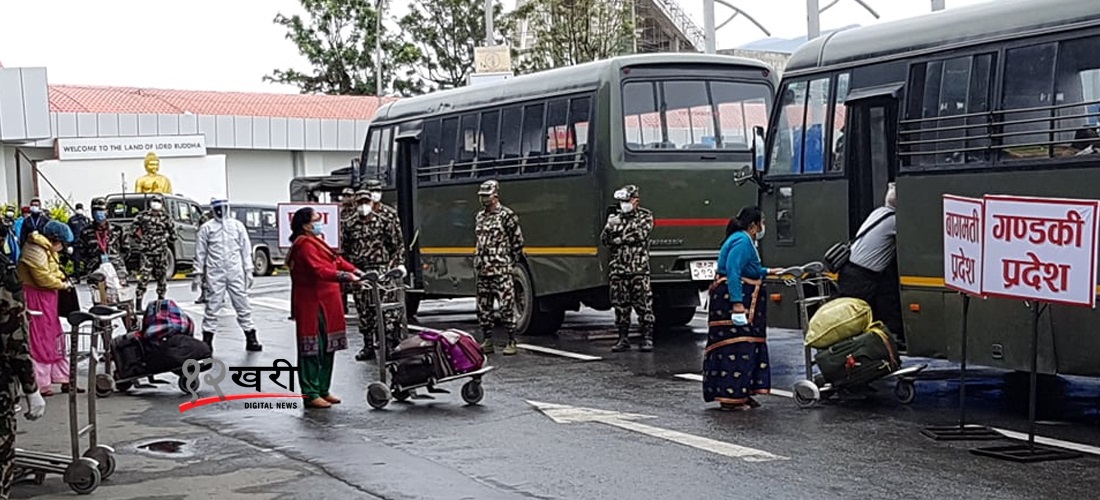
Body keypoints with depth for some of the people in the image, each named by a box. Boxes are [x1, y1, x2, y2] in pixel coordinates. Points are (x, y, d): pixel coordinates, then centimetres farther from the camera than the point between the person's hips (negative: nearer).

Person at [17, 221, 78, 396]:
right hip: (36, 297, -11)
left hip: (47, 298, 11)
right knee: (39, 342, -5)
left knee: (56, 338, 13)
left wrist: (62, 279, 0)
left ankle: (64, 380, 18)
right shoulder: (35, 251, -20)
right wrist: (63, 284, -10)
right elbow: (44, 278, -23)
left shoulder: (48, 250, 13)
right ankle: (41, 384, 0)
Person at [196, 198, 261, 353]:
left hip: (235, 273, 1)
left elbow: (246, 249, 8)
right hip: (215, 274, -1)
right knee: (212, 307, 1)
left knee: (243, 306, 2)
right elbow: (200, 252, 5)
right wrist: (198, 273, 2)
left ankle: (251, 340, 8)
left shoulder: (237, 226, 6)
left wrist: (249, 271, 3)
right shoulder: (206, 228, 2)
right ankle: (207, 342, 7)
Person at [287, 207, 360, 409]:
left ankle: (322, 391, 21)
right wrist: (344, 276, -37)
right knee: (312, 350, -6)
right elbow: (318, 270, -28)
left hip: (326, 305, 10)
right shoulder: (304, 245, -14)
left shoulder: (315, 242, 20)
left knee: (327, 349, 13)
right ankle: (311, 395, -3)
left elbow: (336, 260, 21)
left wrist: (355, 271, 7)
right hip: (312, 306, -10)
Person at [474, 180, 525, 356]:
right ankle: (487, 341, 17)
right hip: (483, 270, 7)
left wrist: (510, 262, 0)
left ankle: (511, 342, -1)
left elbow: (518, 241, -3)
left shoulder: (507, 215, -6)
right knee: (483, 308, 9)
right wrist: (478, 261, 17)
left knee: (507, 307, -6)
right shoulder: (479, 216, 15)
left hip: (501, 270, -7)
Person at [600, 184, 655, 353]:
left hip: (639, 268, -3)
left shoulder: (645, 216, 6)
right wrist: (609, 227, -13)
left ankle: (647, 338, 0)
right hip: (618, 268, 3)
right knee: (620, 305, 4)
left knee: (643, 304, -5)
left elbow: (641, 235, -10)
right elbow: (605, 240, 8)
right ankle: (623, 339, 10)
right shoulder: (614, 217, 15)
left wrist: (619, 239, -5)